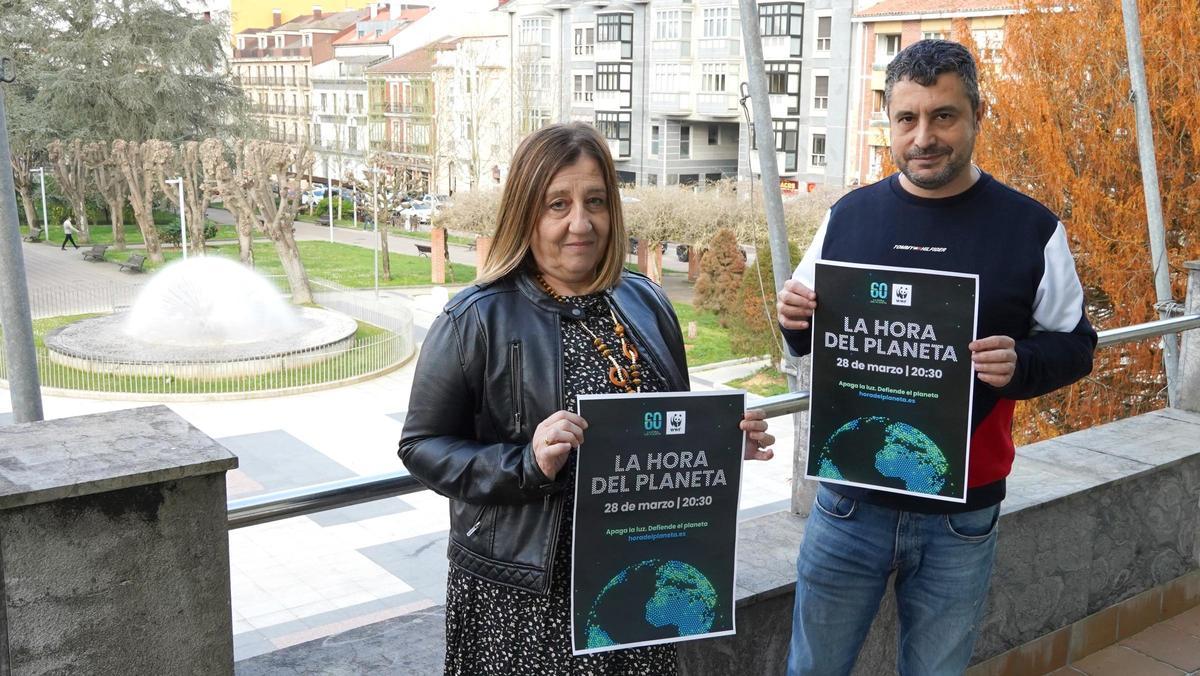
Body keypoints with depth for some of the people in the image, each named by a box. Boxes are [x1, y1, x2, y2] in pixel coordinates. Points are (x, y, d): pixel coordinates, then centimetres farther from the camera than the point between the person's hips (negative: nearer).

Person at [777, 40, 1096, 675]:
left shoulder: (1031, 228, -5)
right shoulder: (848, 215, 1)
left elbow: (1073, 343, 2)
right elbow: (809, 336, 11)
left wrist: (1021, 364, -20)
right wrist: (794, 319, -13)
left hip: (962, 516, -1)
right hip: (850, 500, 2)